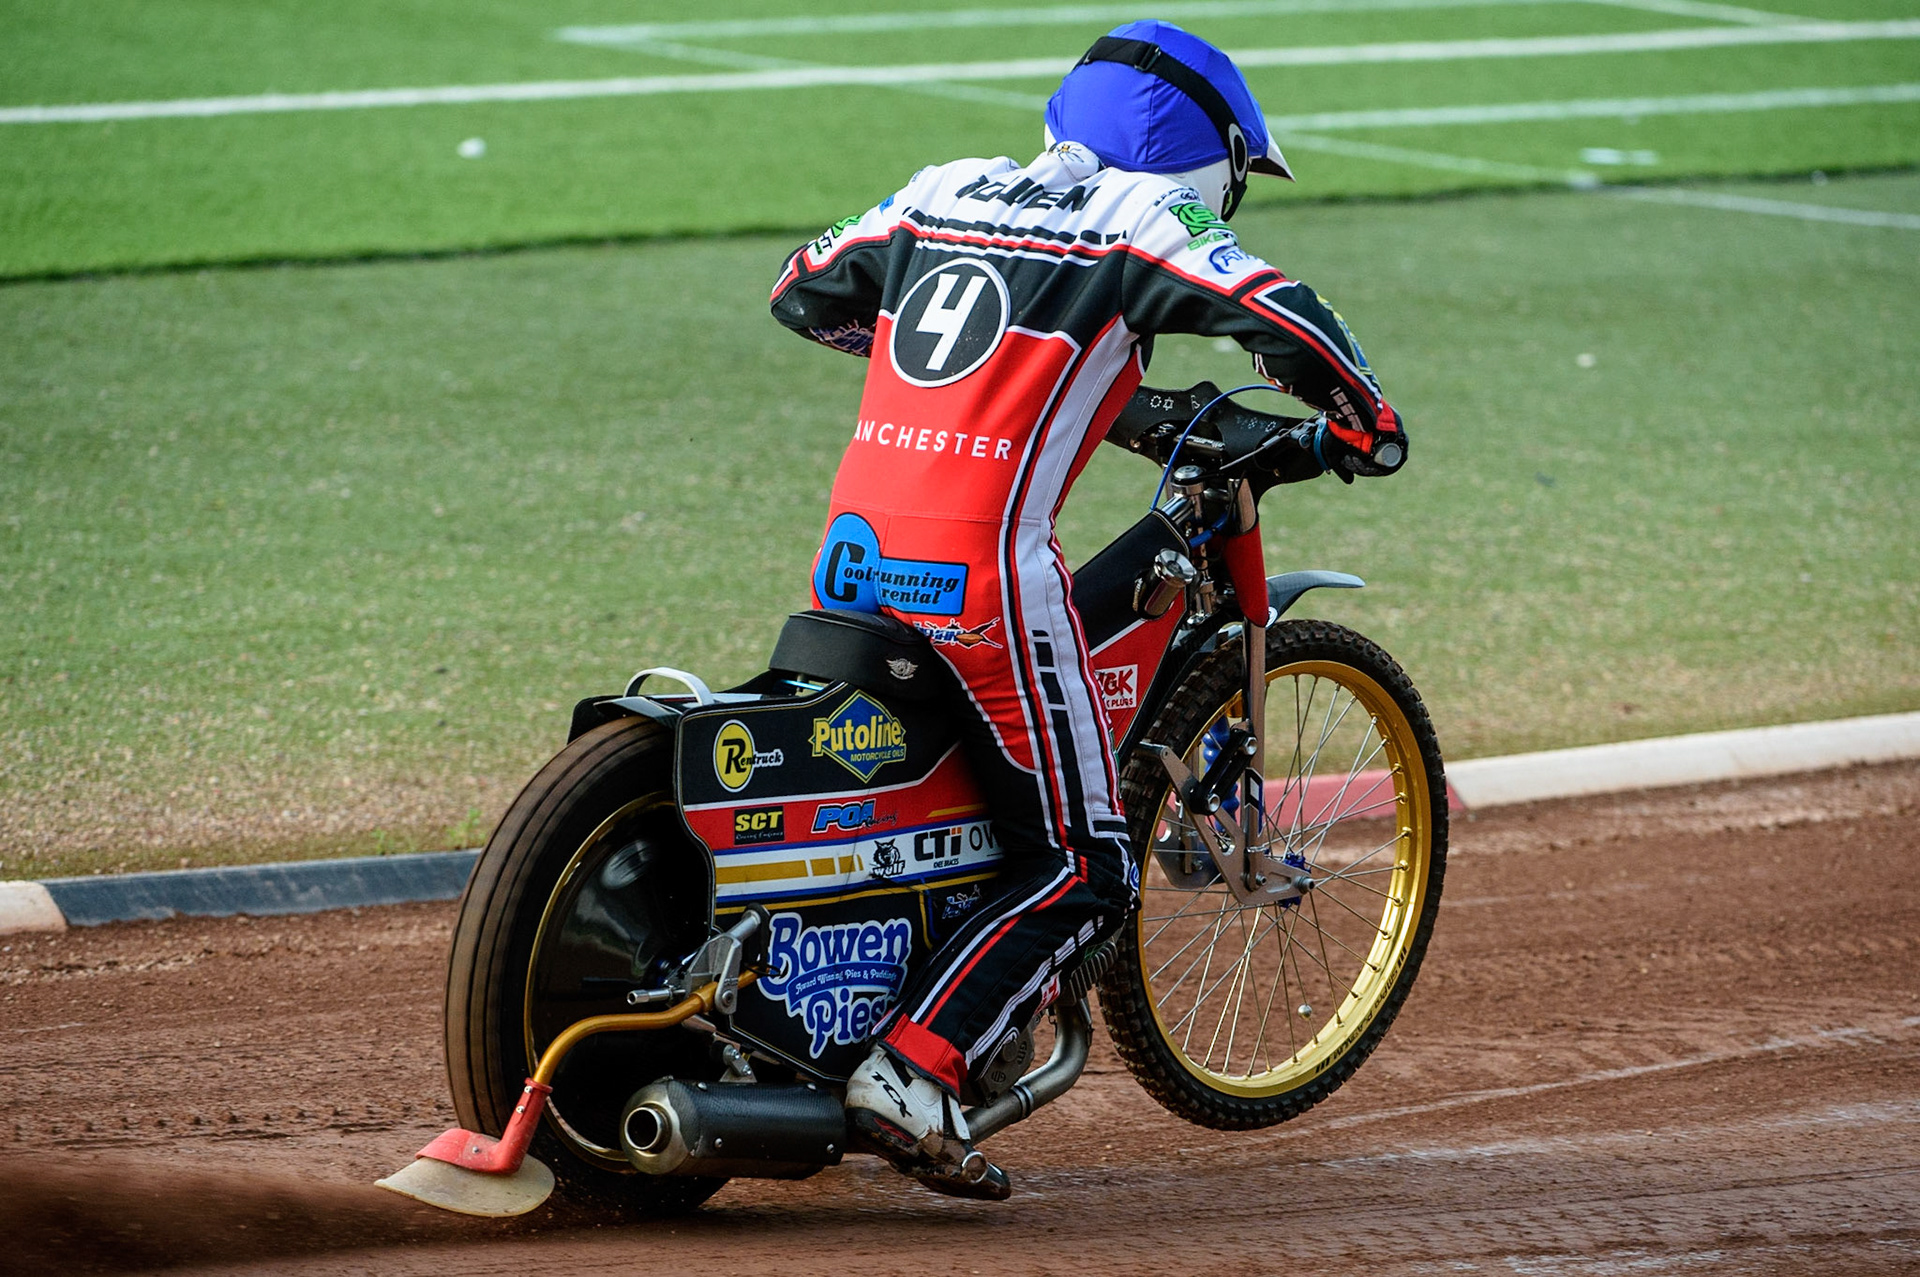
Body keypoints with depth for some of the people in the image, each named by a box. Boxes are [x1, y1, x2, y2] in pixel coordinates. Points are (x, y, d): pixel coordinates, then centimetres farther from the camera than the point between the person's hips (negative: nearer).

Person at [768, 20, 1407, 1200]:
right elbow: (1282, 316, -9)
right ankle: (915, 1072, -13)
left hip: (852, 550, 6)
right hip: (981, 563, -6)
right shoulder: (1140, 221, 2)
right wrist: (1367, 425, 9)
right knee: (1084, 869, 0)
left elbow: (802, 295, 29)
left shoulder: (939, 195, 18)